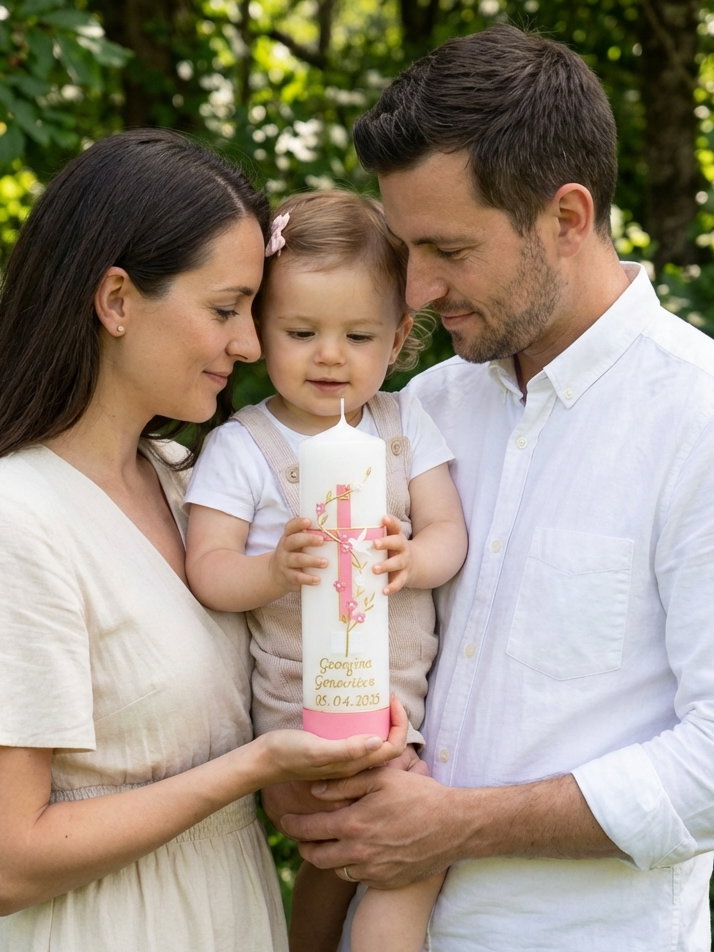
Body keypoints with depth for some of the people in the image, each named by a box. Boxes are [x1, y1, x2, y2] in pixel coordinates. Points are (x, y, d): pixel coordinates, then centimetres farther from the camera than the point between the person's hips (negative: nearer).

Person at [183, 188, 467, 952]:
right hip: (303, 701, -3)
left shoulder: (406, 424, 5)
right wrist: (274, 571, -30)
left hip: (409, 688, 4)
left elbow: (448, 532, 0)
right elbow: (206, 571, -10)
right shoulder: (240, 446, -4)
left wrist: (413, 559, -22)